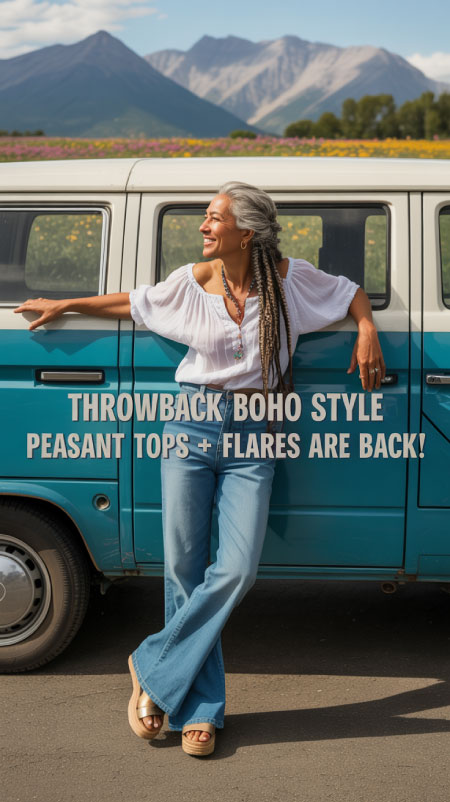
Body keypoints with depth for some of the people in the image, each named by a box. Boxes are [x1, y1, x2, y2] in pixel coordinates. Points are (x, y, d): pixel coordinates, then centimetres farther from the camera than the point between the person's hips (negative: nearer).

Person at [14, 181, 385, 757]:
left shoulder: (290, 279, -1)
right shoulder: (192, 282, 2)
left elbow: (351, 292, 15)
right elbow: (133, 302, 19)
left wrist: (366, 331, -2)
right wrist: (65, 305, 23)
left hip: (253, 437, -1)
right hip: (191, 427, 1)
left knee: (236, 569, -13)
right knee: (183, 568, 1)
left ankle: (153, 668, 7)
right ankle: (200, 709, 14)